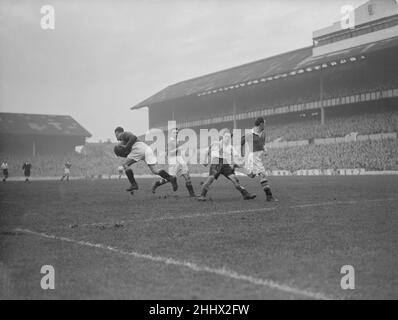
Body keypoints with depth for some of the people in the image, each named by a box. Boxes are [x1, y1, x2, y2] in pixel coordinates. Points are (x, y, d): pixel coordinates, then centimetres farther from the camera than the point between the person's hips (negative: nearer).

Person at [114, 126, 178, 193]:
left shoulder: (123, 134, 12)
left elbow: (134, 137, -10)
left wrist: (126, 147, -3)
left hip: (140, 149, -8)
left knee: (125, 165, 7)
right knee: (155, 171, -2)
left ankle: (133, 184, -2)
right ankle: (171, 178, -23)